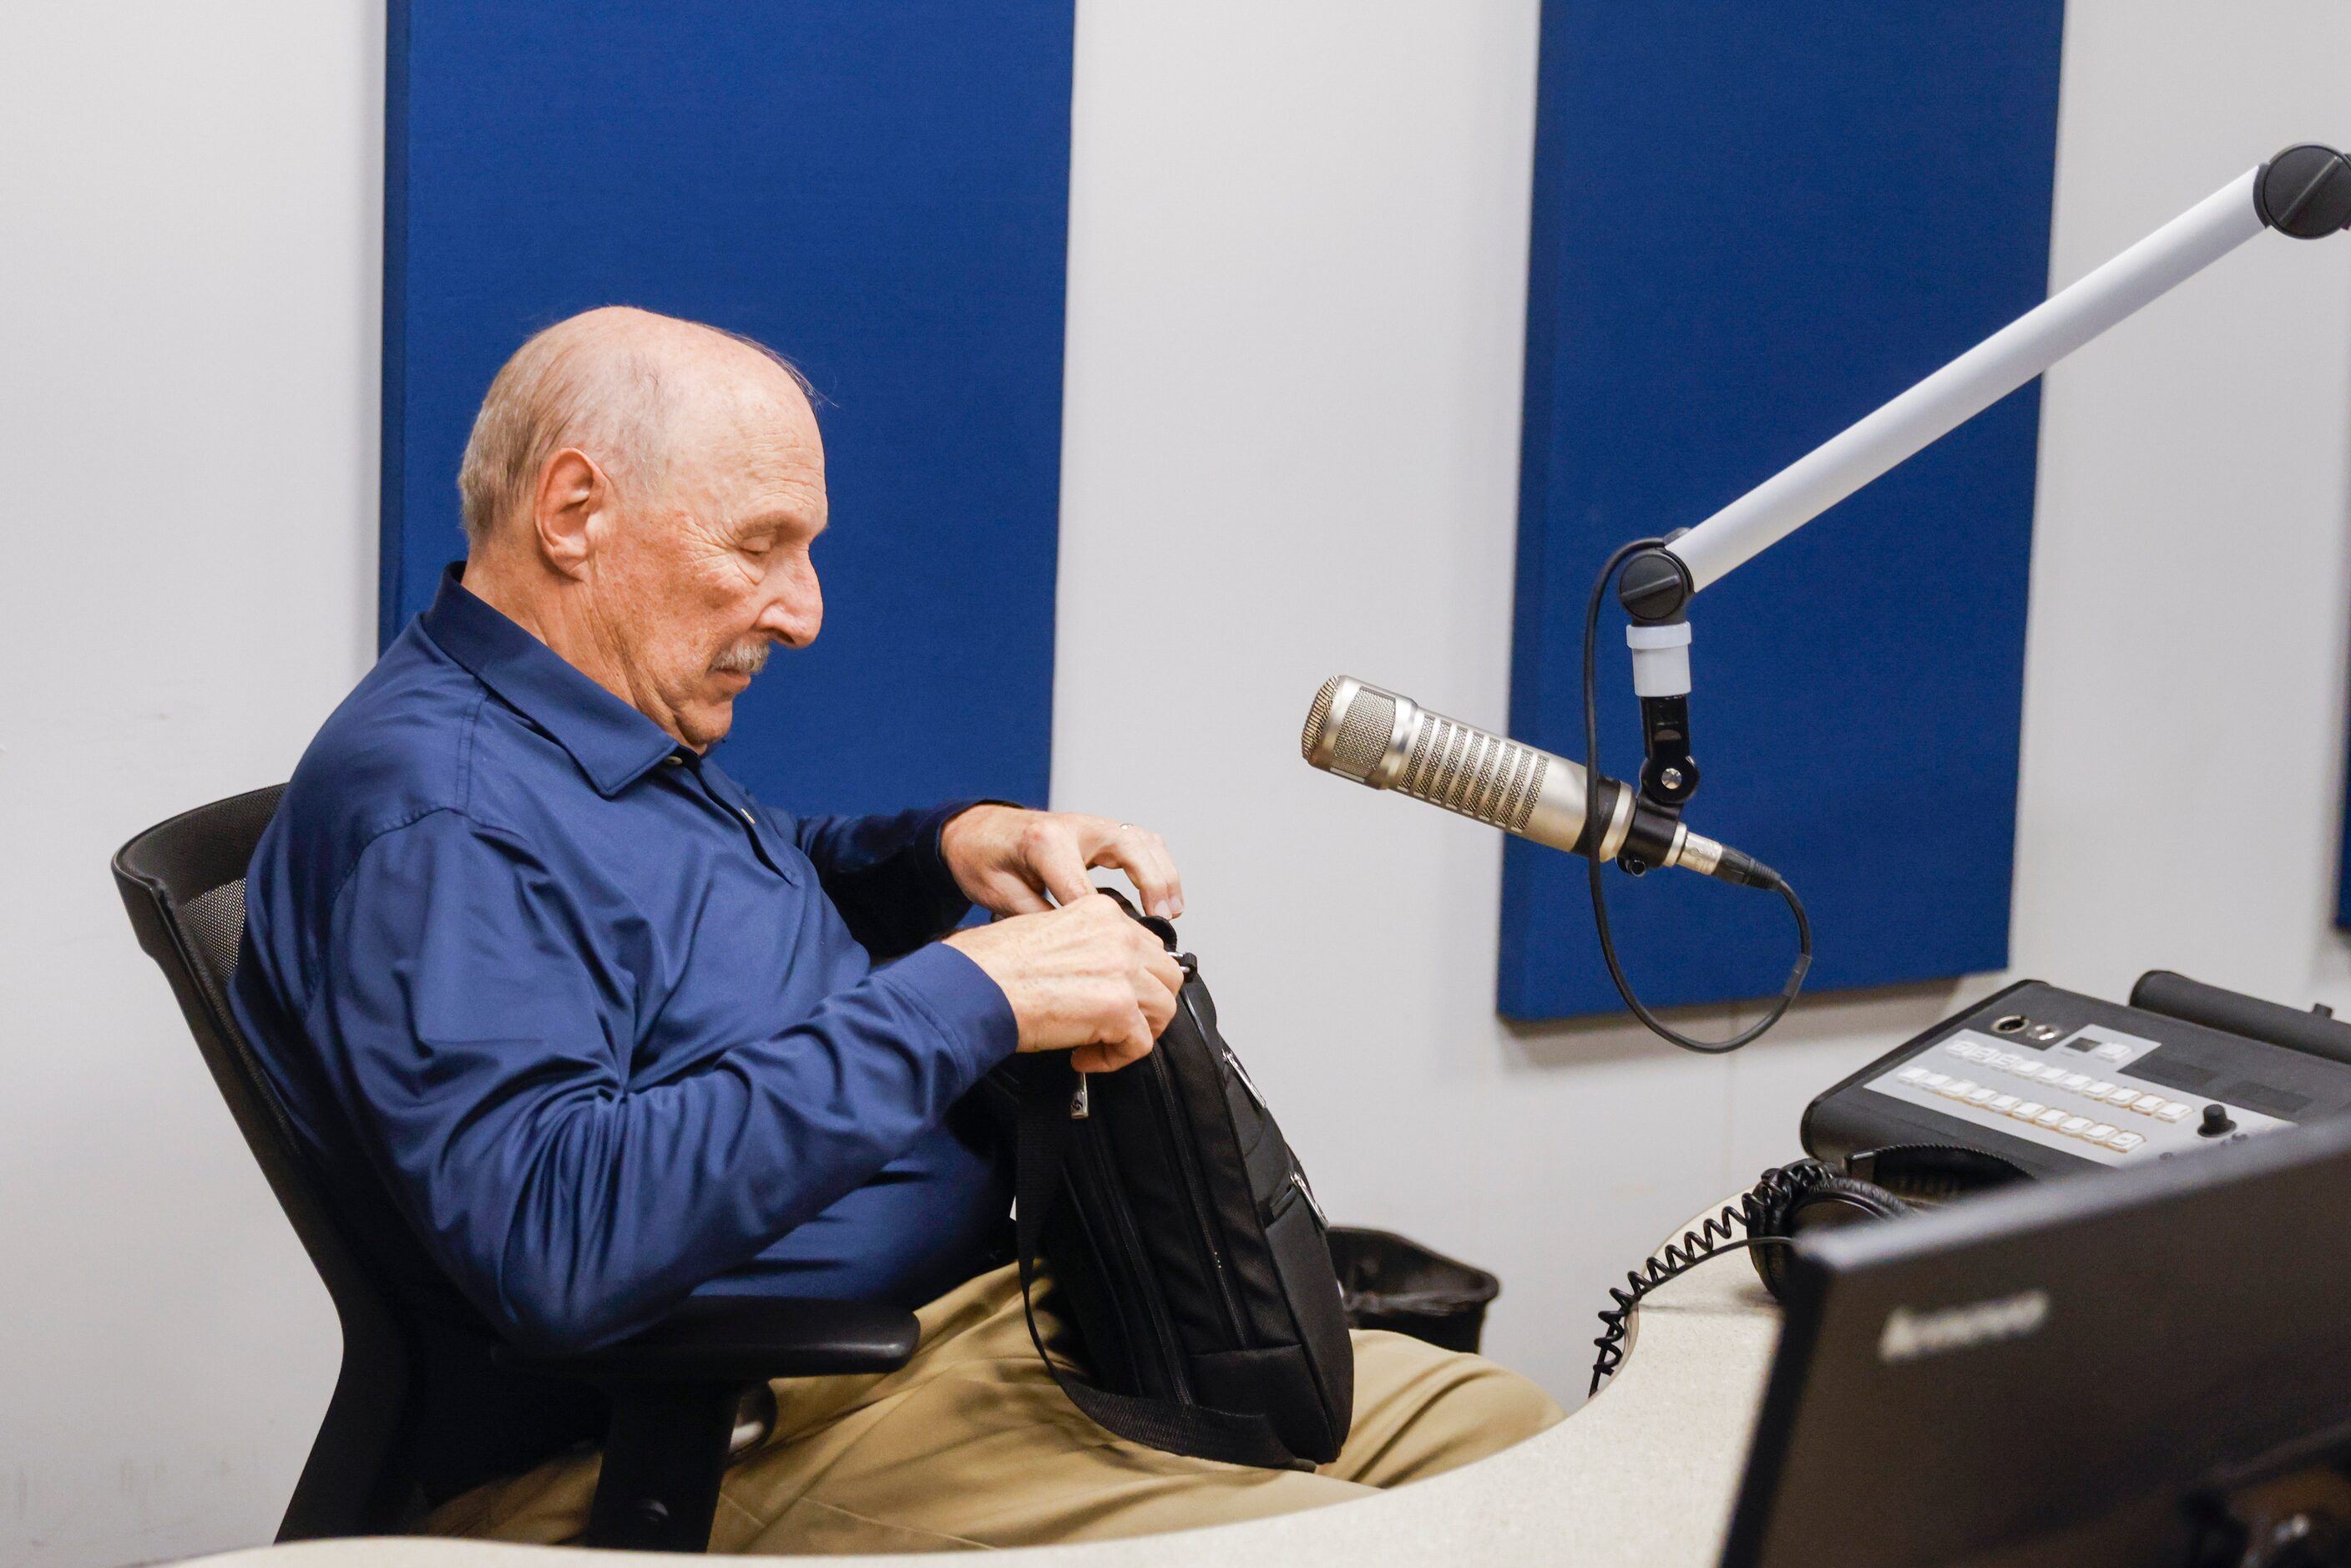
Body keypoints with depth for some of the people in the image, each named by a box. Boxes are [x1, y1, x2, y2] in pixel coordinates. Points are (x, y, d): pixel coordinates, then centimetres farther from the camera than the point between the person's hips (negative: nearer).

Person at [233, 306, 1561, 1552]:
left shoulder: (628, 734, 14)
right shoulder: (428, 811, -19)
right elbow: (553, 1237, -32)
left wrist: (950, 848, 11)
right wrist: (964, 1000, -29)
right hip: (726, 1448, -10)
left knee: (1500, 1428, 1)